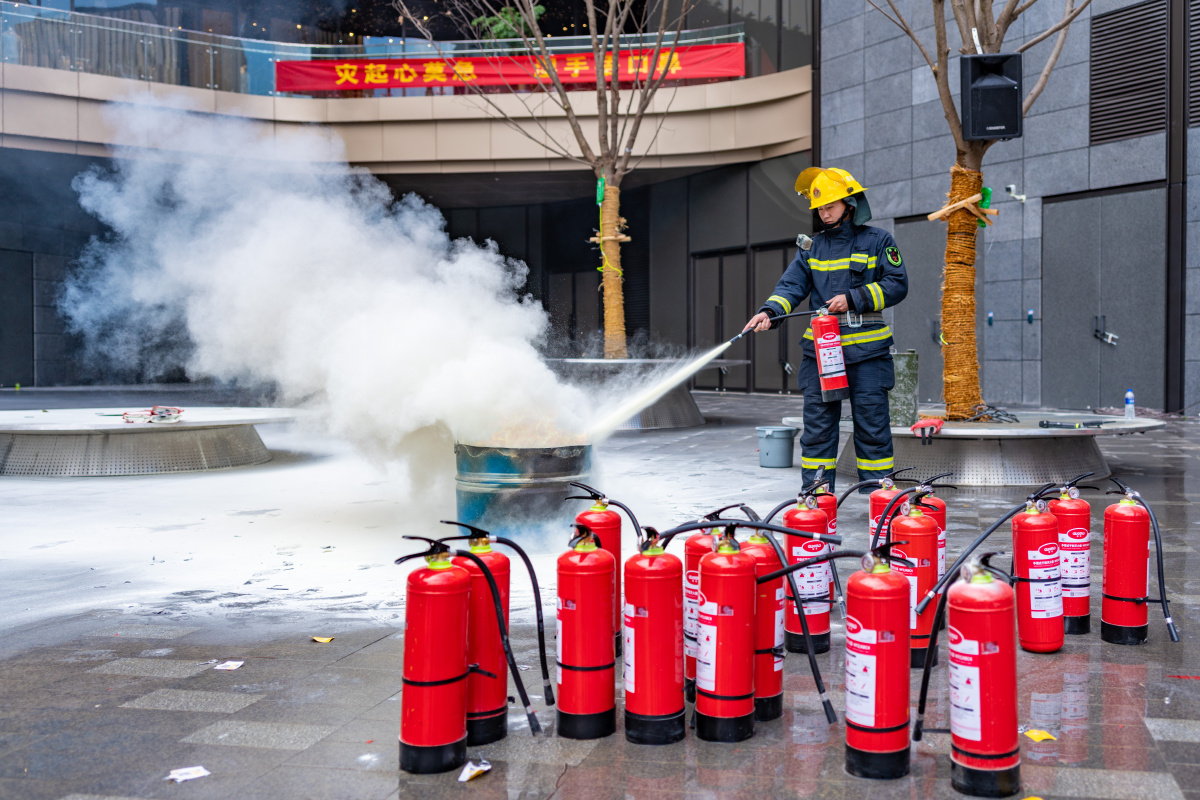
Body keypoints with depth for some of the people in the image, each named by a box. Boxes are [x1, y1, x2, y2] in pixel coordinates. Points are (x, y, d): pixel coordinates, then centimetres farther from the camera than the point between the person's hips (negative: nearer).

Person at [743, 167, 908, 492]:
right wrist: (770, 311, -17)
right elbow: (791, 285, 2)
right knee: (817, 422, 4)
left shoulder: (878, 241, 4)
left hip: (866, 348, -3)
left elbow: (897, 285, -2)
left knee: (871, 423, 1)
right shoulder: (812, 247, 13)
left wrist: (853, 299, -11)